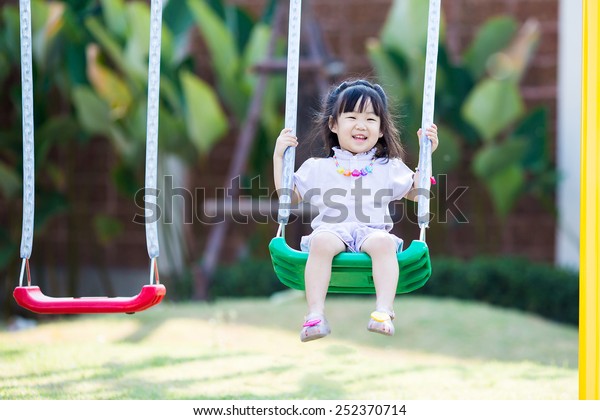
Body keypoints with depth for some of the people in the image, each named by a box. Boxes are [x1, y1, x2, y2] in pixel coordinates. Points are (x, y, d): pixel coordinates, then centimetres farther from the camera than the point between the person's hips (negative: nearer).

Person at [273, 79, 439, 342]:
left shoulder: (389, 168, 24)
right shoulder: (318, 168, 24)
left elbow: (415, 192, 25)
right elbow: (290, 196, 24)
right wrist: (279, 157, 17)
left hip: (371, 231, 0)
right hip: (331, 229, 0)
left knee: (383, 241, -37)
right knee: (321, 242, -37)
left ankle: (384, 311, -45)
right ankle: (315, 315, -43)